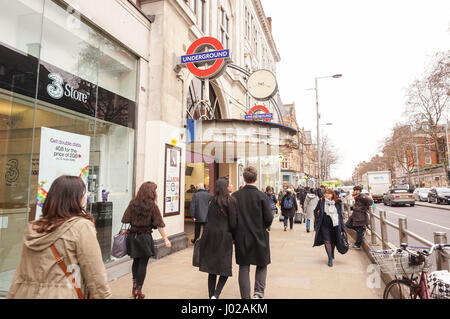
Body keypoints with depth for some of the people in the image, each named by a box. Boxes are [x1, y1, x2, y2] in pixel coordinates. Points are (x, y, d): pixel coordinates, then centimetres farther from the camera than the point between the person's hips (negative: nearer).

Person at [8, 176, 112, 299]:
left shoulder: (32, 228, 3)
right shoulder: (82, 226, -15)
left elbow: (19, 275, 8)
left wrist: (12, 296, 16)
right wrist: (104, 296, -8)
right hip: (62, 294, -6)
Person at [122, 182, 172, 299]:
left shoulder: (133, 203, -2)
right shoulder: (152, 205, -12)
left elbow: (126, 220, -2)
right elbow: (159, 225, -12)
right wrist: (166, 239, -7)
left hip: (133, 236, 4)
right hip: (145, 237, -4)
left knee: (136, 261, 20)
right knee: (143, 263, 8)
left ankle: (134, 287, 25)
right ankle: (138, 290, 15)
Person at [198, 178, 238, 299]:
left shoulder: (213, 201, 8)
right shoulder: (230, 201, -8)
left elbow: (209, 219, 11)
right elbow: (233, 223, -8)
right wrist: (234, 237, 6)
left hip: (210, 236, 5)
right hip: (224, 237, -5)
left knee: (212, 269, 11)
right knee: (225, 269, 6)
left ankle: (212, 295, 16)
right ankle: (216, 294, -7)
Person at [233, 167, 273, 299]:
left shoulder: (235, 196, -6)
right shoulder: (262, 196, -12)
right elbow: (269, 218, -13)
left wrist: (235, 234, 10)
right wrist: (263, 227, 9)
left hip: (241, 237, 2)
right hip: (259, 237, -1)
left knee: (243, 267, 12)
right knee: (262, 265, 18)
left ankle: (245, 296, 19)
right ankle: (258, 293, 6)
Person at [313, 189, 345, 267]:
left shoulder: (337, 203, -1)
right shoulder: (321, 202, -3)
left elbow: (340, 215, 5)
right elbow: (316, 211, 11)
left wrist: (342, 228, 4)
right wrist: (317, 219, 1)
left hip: (335, 225, 1)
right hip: (325, 225, -1)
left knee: (333, 241, 13)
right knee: (327, 241, -6)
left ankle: (332, 254, 40)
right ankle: (330, 259, 3)